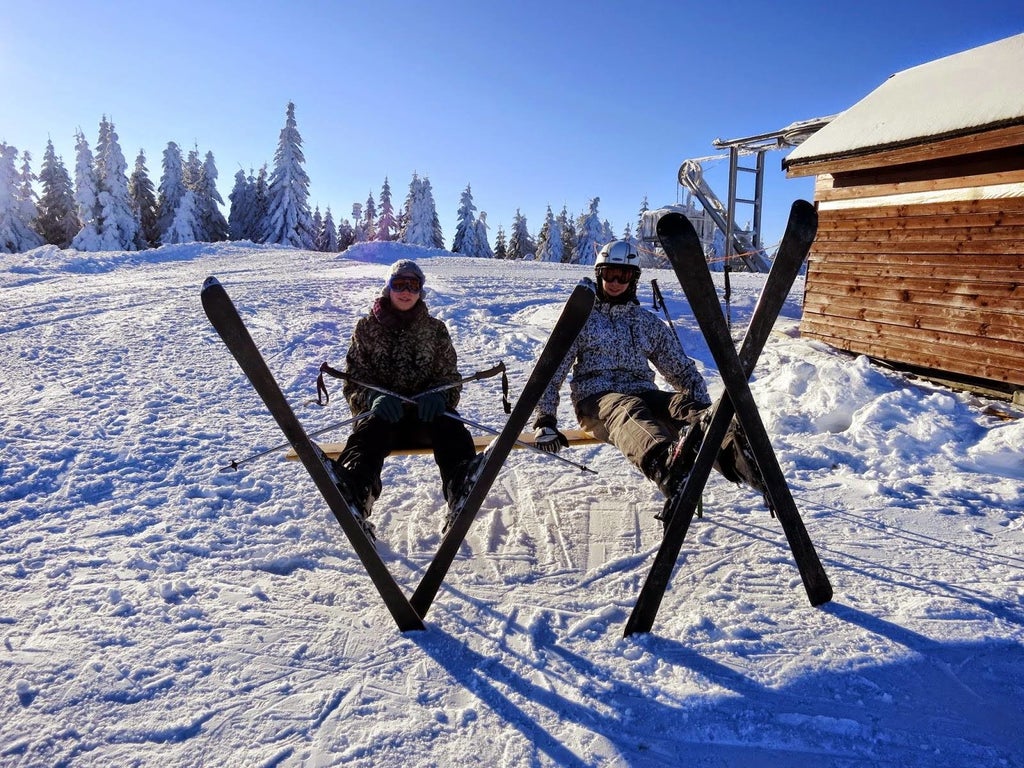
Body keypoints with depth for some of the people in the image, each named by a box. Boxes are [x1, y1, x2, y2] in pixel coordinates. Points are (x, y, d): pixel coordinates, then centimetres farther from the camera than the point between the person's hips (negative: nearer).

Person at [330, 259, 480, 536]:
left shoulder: (436, 329, 16)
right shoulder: (367, 328, 13)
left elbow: (450, 378, 11)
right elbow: (353, 381, 6)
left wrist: (438, 396, -16)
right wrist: (373, 398, -18)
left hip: (426, 411, 1)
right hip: (380, 410, -1)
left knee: (451, 428, -34)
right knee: (371, 429, -38)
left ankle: (464, 491, -64)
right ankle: (353, 495, -68)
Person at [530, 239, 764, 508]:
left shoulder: (649, 323, 22)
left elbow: (682, 370, 20)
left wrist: (707, 418, 5)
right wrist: (545, 420, -4)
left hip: (642, 392, 3)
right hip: (596, 396, -3)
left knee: (683, 405, -31)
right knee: (630, 411, -39)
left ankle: (733, 450, -62)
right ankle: (664, 462, -72)